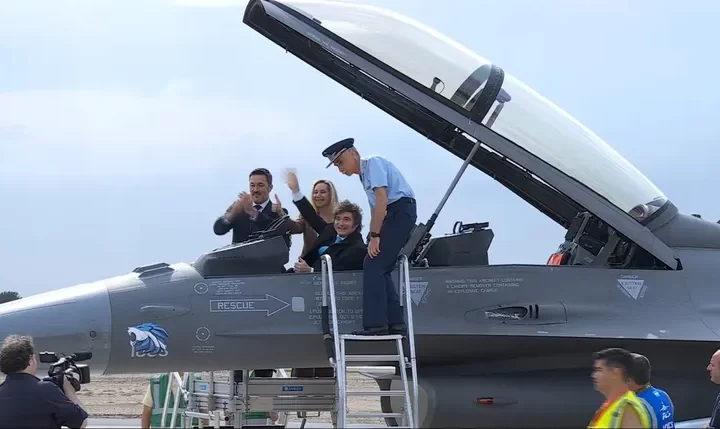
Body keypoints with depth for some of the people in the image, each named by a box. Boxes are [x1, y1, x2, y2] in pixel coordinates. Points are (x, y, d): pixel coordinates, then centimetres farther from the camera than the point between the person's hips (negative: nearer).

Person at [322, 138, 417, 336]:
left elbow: (382, 199, -17)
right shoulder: (364, 175, 20)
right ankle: (395, 324, 9)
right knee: (379, 270, 8)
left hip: (400, 211, -10)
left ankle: (375, 325, -17)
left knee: (373, 266, -13)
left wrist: (374, 236, -16)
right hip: (392, 216, 10)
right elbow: (376, 207, 20)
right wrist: (373, 238, 10)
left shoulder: (373, 163, -8)